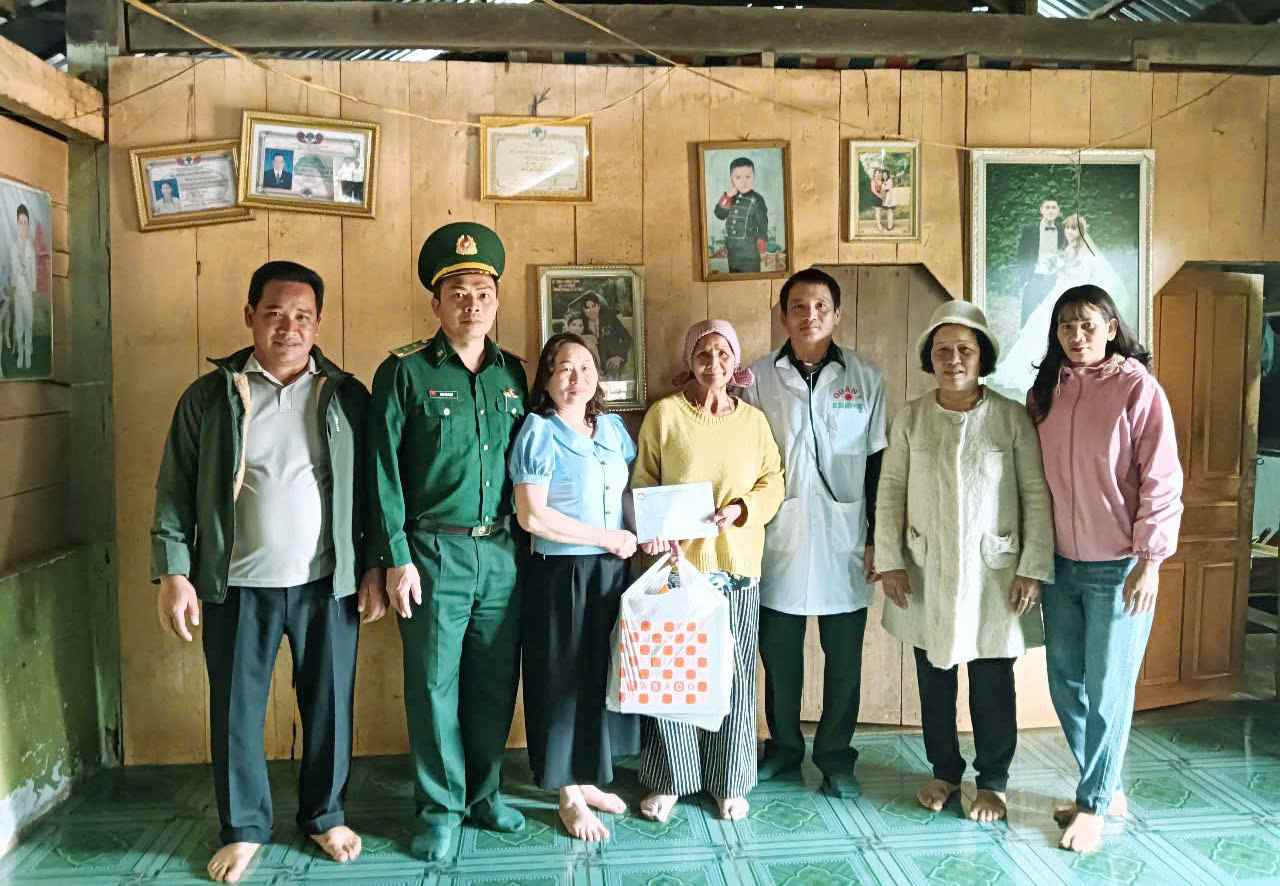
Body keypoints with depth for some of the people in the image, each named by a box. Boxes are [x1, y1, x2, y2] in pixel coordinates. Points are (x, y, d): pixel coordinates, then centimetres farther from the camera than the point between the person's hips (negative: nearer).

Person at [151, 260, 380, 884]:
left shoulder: (347, 397, 5)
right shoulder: (210, 395, 3)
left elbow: (371, 488, 5)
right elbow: (175, 491, 3)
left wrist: (373, 568, 1)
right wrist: (173, 573, -4)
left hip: (327, 582, 0)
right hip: (237, 585, 0)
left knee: (329, 705, 9)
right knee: (236, 711, 9)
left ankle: (325, 815, 29)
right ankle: (244, 827, 27)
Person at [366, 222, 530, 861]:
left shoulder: (512, 373, 10)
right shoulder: (405, 372, -3)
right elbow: (383, 472, -5)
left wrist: (524, 540, 8)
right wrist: (395, 558, -10)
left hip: (502, 551, 4)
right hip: (434, 551, -4)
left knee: (494, 682, 11)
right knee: (434, 683, 4)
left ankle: (485, 794, 29)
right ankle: (440, 808, 20)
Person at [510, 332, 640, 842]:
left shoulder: (612, 428, 8)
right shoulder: (539, 432, -11)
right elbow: (532, 516, -18)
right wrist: (608, 537, -15)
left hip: (612, 571, 6)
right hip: (561, 575, -6)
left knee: (605, 674, 14)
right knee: (566, 680, 5)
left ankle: (588, 780, 33)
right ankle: (569, 797, 21)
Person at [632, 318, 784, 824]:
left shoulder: (753, 420, 8)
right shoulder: (664, 413, 0)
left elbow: (773, 481, 9)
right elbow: (642, 484, 1)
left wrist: (742, 508, -9)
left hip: (737, 565, 2)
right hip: (676, 561, -2)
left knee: (733, 677, 7)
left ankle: (729, 782, 24)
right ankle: (668, 780, 22)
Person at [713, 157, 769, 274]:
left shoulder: (756, 199, -12)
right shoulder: (731, 197, 2)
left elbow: (763, 223, -8)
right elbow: (719, 214, -5)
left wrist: (762, 245, -9)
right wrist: (728, 196, -16)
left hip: (750, 251, -5)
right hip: (731, 249, 6)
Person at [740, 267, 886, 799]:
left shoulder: (865, 378, 3)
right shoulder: (758, 377, 3)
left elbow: (878, 465, 5)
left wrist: (876, 539, 2)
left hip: (844, 539, 0)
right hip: (778, 537, 0)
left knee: (844, 656, 7)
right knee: (779, 651, 10)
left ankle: (835, 754, 23)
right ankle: (784, 746, 28)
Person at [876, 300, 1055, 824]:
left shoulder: (1012, 417, -5)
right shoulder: (911, 418, 0)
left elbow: (1036, 495, -4)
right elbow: (890, 492, 2)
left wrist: (1034, 567, -9)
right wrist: (889, 561, -4)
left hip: (992, 571, -2)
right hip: (926, 571, 2)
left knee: (992, 682, 8)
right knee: (934, 677, 13)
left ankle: (992, 782, 27)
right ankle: (944, 770, 32)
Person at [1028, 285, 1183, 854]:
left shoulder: (1138, 387, -10)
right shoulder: (1046, 390, 5)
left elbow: (1161, 481, -10)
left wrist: (1149, 561, -12)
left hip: (1117, 567, -5)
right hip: (1060, 564, 5)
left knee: (1107, 691, 5)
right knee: (1066, 685, 13)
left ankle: (1093, 804, 22)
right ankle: (1106, 787, 32)